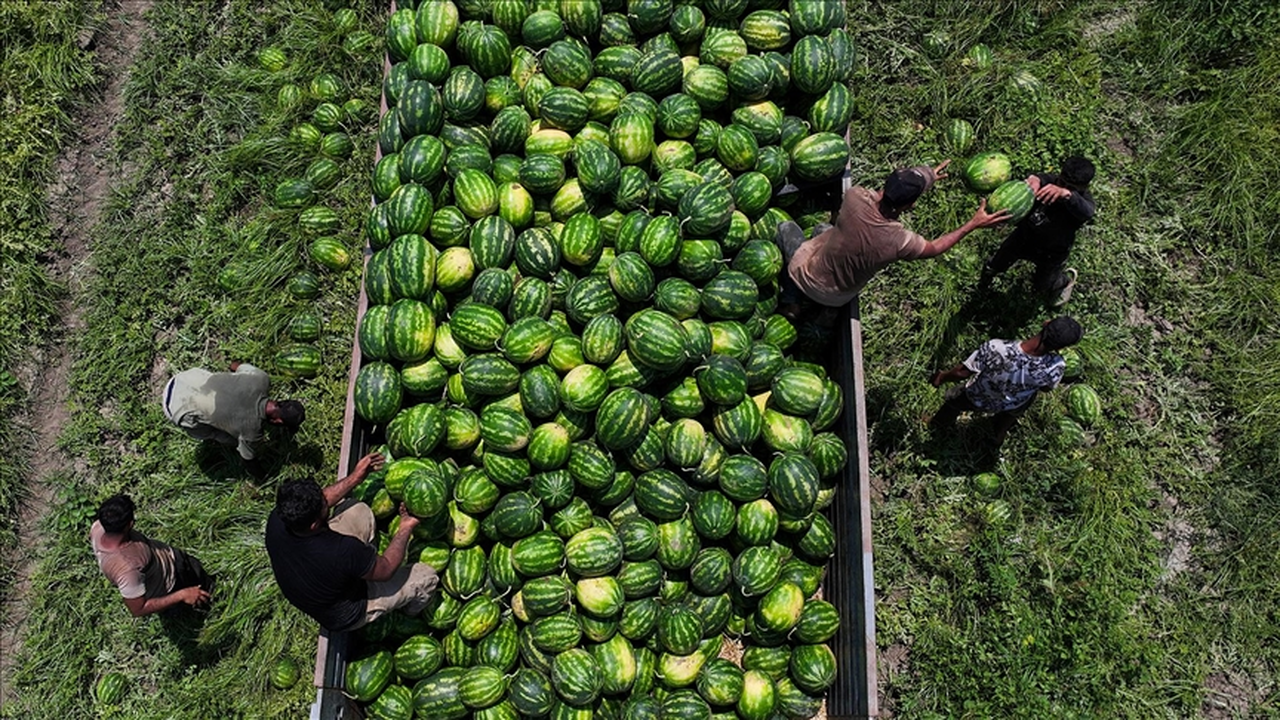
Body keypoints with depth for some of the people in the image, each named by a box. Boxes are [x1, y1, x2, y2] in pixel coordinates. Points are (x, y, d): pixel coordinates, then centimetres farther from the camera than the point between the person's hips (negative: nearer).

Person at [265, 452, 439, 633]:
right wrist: (406, 527, -9)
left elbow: (316, 502, -2)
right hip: (344, 616, -6)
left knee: (358, 511, 7)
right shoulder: (343, 551, -44)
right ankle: (411, 613, 40)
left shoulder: (276, 520, -27)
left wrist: (355, 478, -1)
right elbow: (386, 569, -22)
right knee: (426, 575, 6)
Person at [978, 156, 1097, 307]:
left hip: (1052, 253, -2)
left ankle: (1067, 279, 48)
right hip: (1024, 235, 2)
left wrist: (1066, 193, -76)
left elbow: (1085, 211, -56)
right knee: (996, 266, 23)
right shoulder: (1052, 181, -26)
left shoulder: (1084, 202, -32)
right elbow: (1041, 178, -49)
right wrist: (1034, 179, -75)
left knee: (1044, 287, 17)